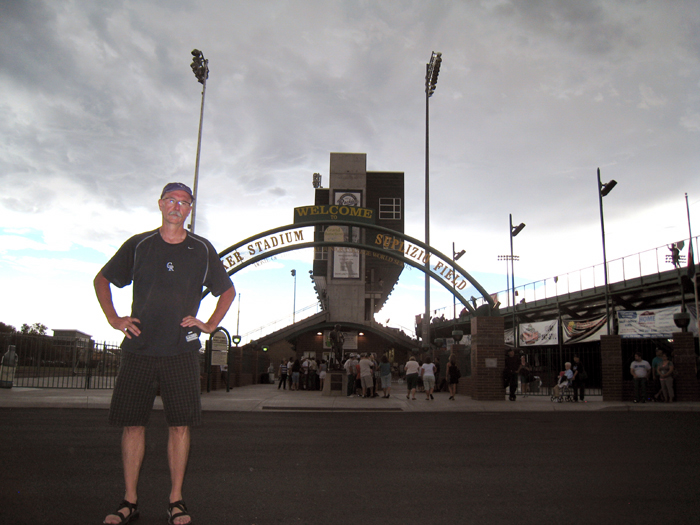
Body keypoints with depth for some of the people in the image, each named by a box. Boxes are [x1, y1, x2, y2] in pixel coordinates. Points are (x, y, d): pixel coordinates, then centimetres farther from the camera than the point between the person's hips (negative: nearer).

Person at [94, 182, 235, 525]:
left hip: (181, 351, 0)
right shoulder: (138, 245, 7)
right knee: (132, 423, 4)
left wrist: (210, 324, 6)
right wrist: (113, 319, 7)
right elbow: (101, 280, 18)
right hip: (138, 349, 1)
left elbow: (228, 291, 18)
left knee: (180, 424, -1)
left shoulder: (202, 250, 7)